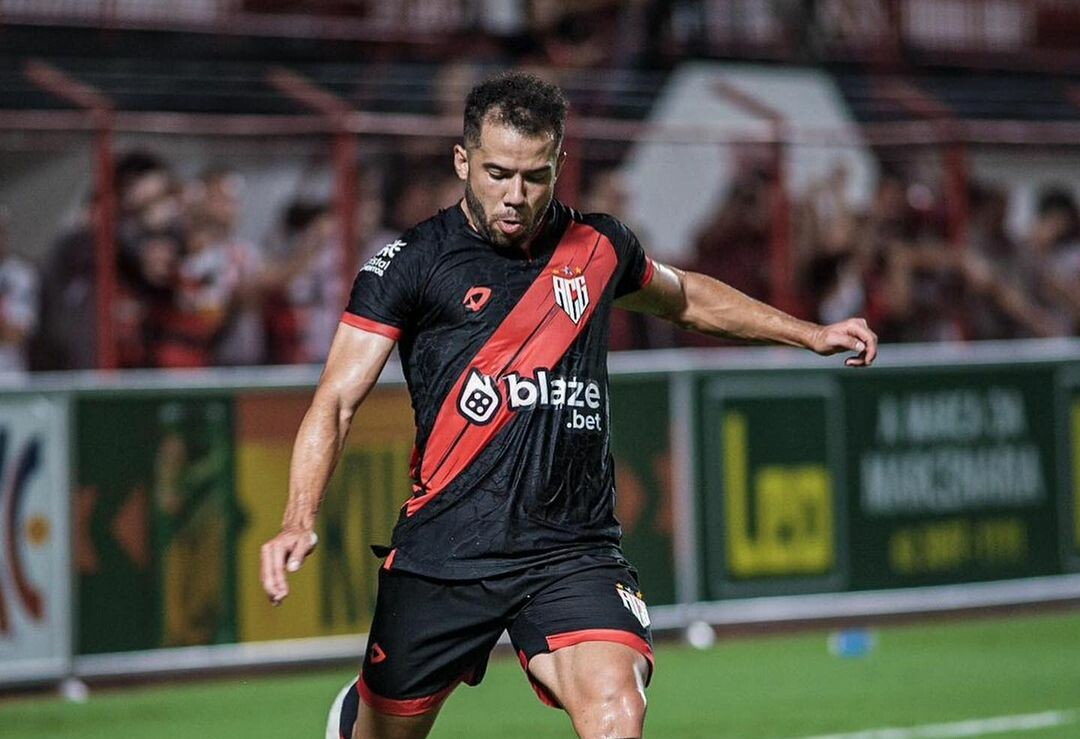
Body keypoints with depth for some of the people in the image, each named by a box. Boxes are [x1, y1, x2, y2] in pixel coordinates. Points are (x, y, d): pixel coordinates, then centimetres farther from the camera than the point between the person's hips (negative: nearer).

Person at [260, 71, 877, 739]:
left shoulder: (597, 246, 9)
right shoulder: (412, 263, -2)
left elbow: (681, 297, 32)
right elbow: (337, 401, -7)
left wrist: (810, 333, 32)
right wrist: (300, 521, -22)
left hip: (573, 551, 2)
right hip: (445, 552, -1)